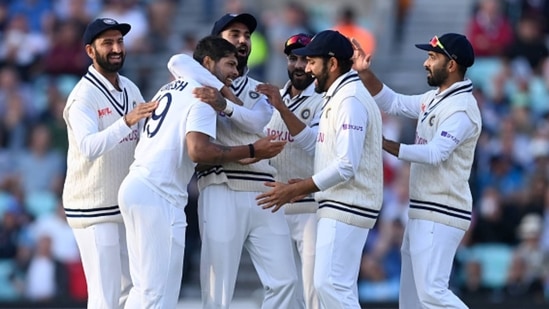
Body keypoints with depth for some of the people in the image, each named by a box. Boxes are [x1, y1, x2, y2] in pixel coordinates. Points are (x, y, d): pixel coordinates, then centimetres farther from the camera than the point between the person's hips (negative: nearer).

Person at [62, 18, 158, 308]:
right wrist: (127, 121, -43)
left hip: (126, 205, 8)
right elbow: (89, 147, -32)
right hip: (94, 208, -8)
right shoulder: (84, 96, -17)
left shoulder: (130, 89, 7)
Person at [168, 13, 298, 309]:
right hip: (221, 193, -5)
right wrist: (223, 88, -16)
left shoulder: (259, 91, 18)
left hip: (264, 194, 5)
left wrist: (225, 106, -23)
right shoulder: (204, 82, 7)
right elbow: (178, 62, -16)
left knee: (283, 281, 1)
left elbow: (258, 123, -4)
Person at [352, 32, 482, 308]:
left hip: (440, 216, -10)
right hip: (422, 213, 10)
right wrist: (365, 73, 7)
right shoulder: (433, 99, 13)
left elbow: (433, 153, -26)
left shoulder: (461, 108, -17)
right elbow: (392, 103, 21)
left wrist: (384, 144, -25)